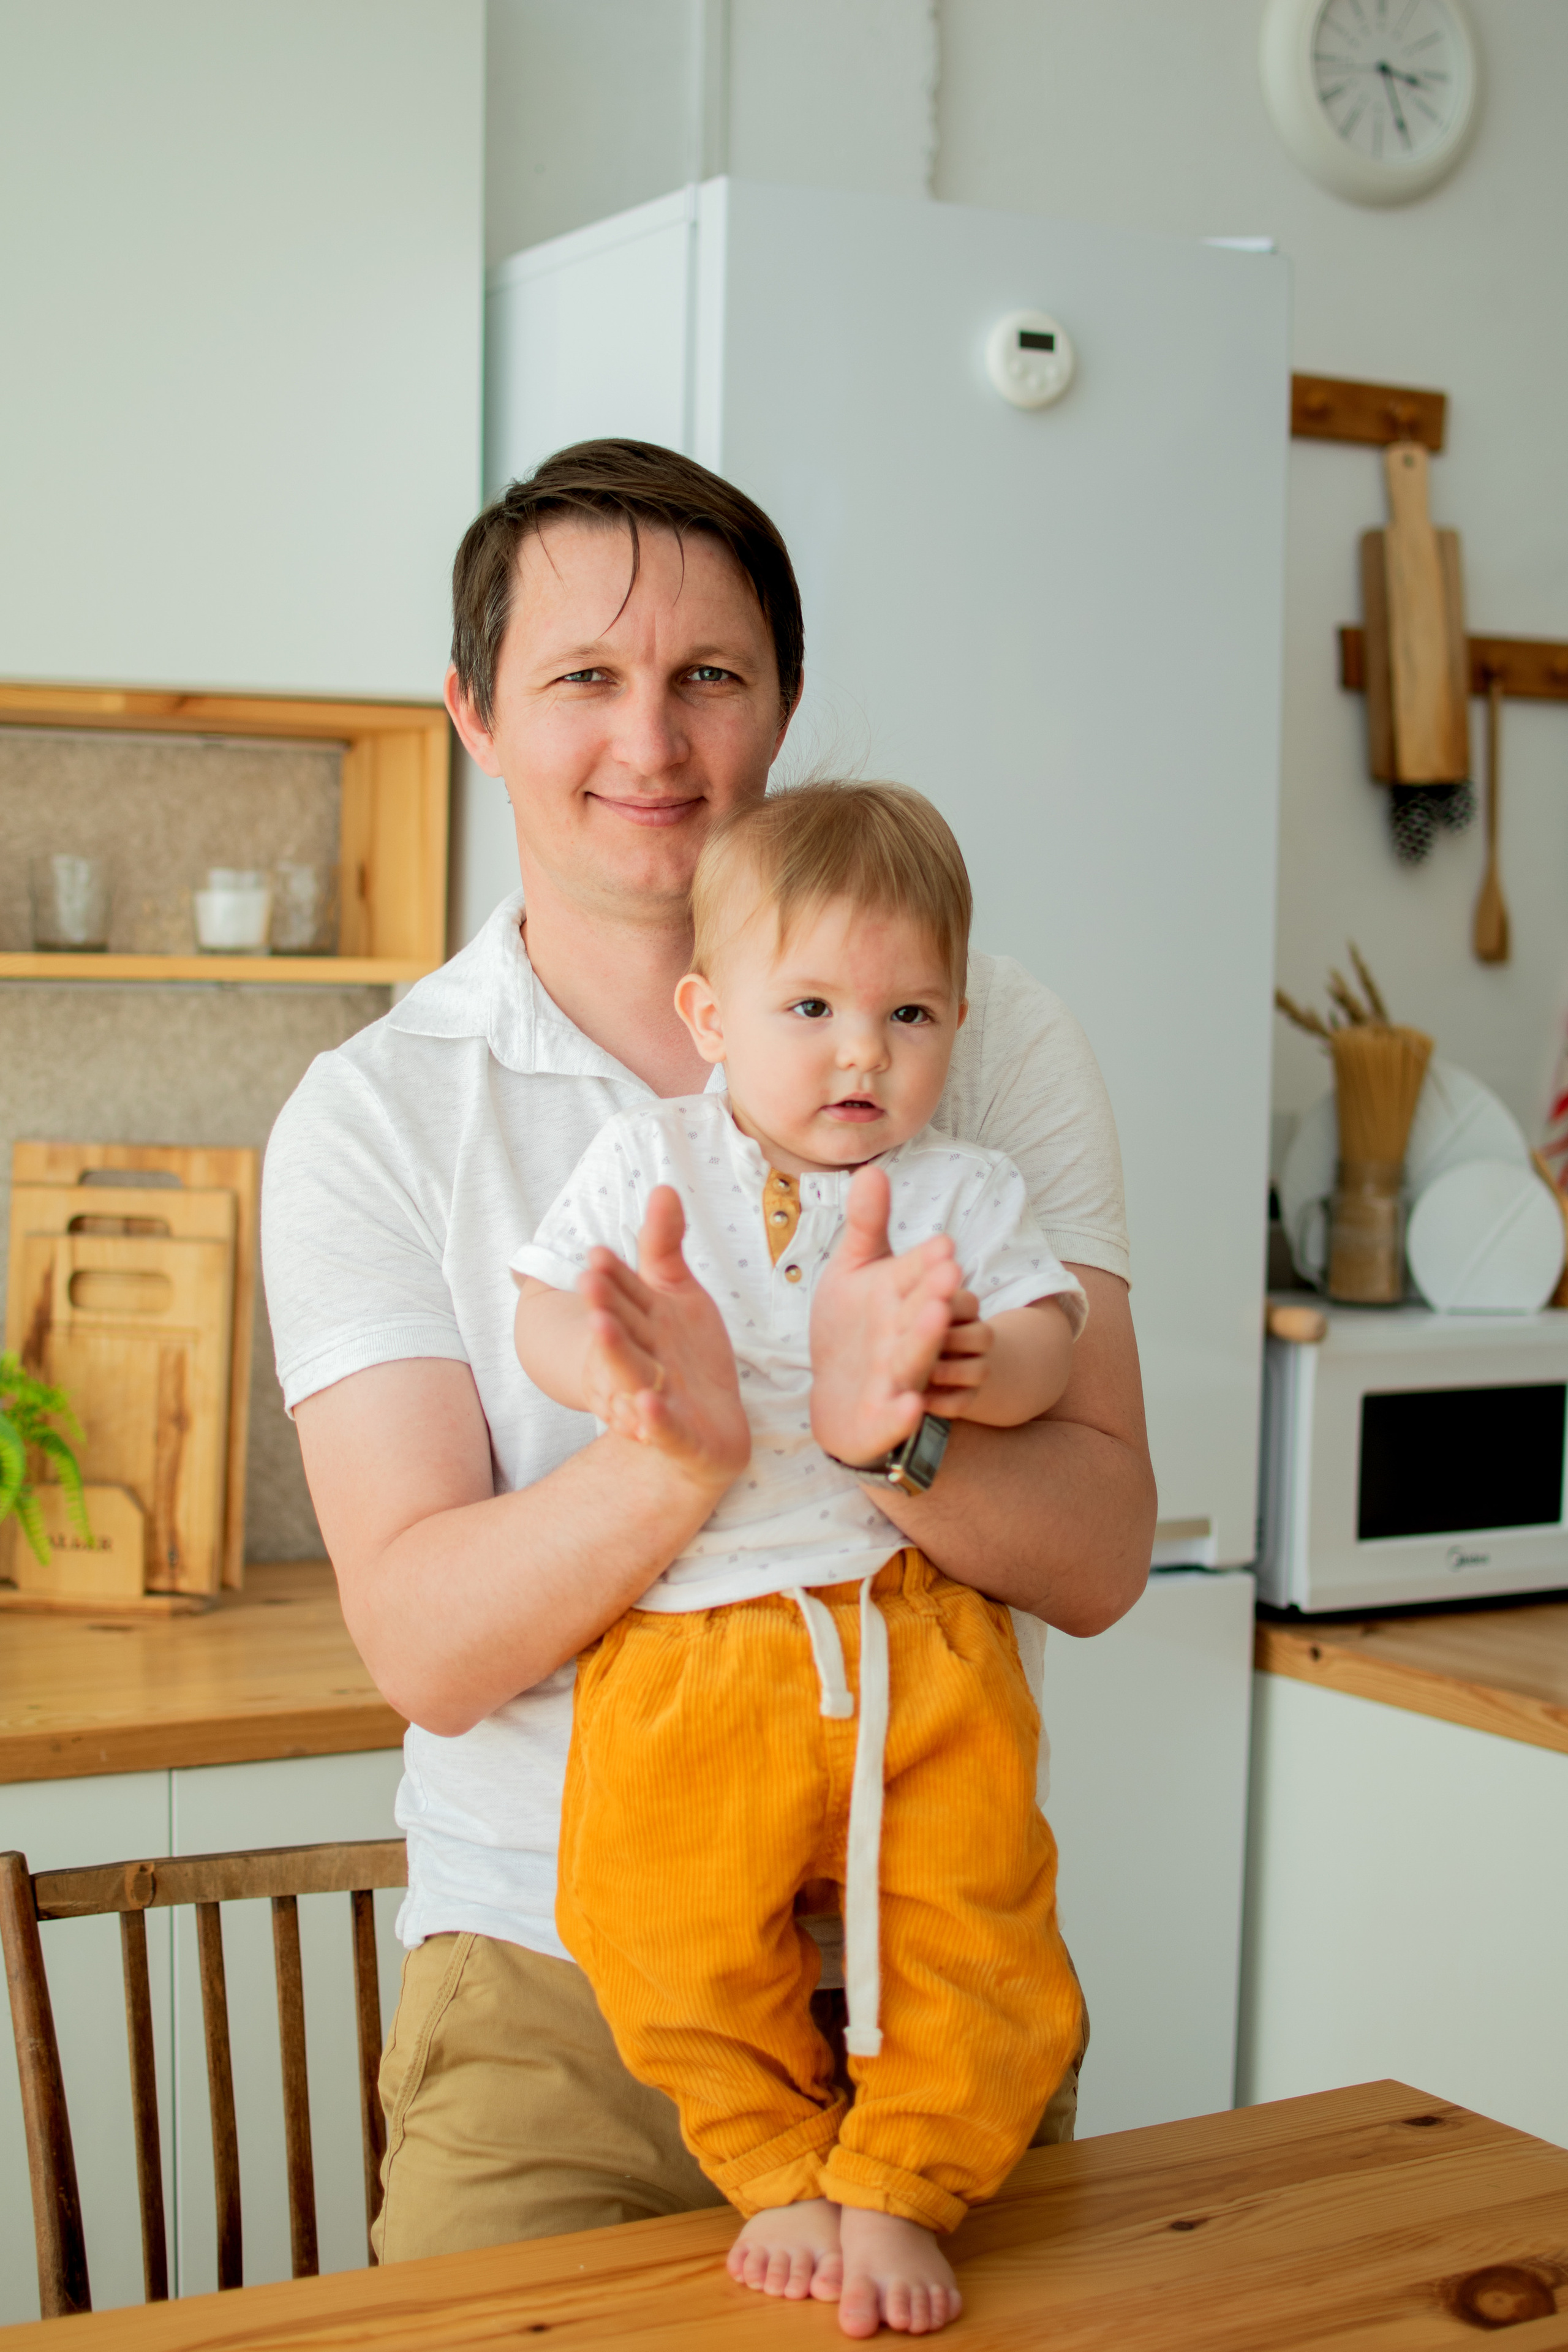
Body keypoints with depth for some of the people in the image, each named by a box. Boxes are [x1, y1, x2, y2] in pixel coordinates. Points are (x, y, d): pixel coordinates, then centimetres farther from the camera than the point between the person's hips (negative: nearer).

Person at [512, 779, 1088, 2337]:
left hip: (919, 1629, 1)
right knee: (671, 1932, -7)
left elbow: (1048, 1338, 2)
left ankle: (899, 2192, 14)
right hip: (695, 1637, -1)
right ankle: (779, 2175, 16)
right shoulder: (649, 1161, 8)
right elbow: (543, 1312, 3)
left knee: (973, 1920, -4)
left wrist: (976, 1366, -21)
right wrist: (612, 1373, -19)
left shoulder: (962, 1189, 10)